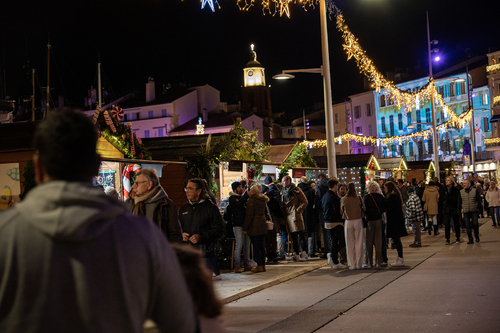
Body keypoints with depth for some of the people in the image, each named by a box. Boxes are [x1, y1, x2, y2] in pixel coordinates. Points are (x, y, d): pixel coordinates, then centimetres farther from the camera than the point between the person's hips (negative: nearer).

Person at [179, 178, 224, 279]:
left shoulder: (211, 207, 0)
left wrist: (201, 237, -17)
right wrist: (181, 235, 0)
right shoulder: (183, 208, 16)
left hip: (205, 252, -4)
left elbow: (218, 229, -6)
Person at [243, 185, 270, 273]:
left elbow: (249, 215, -15)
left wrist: (245, 227, -10)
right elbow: (266, 212, 19)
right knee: (261, 245, 12)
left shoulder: (251, 200, -13)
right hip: (262, 225, 8)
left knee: (256, 246, -3)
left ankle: (259, 265, -2)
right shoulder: (263, 200, 12)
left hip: (254, 226, -8)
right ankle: (263, 264, 16)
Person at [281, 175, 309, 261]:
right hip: (287, 217, 6)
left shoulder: (297, 191, -3)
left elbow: (305, 202, -4)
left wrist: (298, 210, -11)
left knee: (300, 235, -8)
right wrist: (284, 214, 9)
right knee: (293, 237, 8)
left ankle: (304, 254, -7)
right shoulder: (283, 192, 16)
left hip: (295, 215, -6)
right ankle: (297, 254, 12)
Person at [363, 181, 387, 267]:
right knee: (379, 242, 7)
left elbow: (364, 210, -7)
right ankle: (379, 261, 8)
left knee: (369, 243, 5)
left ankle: (368, 262, 7)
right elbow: (384, 209, 2)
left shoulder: (366, 197, -8)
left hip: (369, 221, -2)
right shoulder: (380, 196, -2)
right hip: (379, 220, 2)